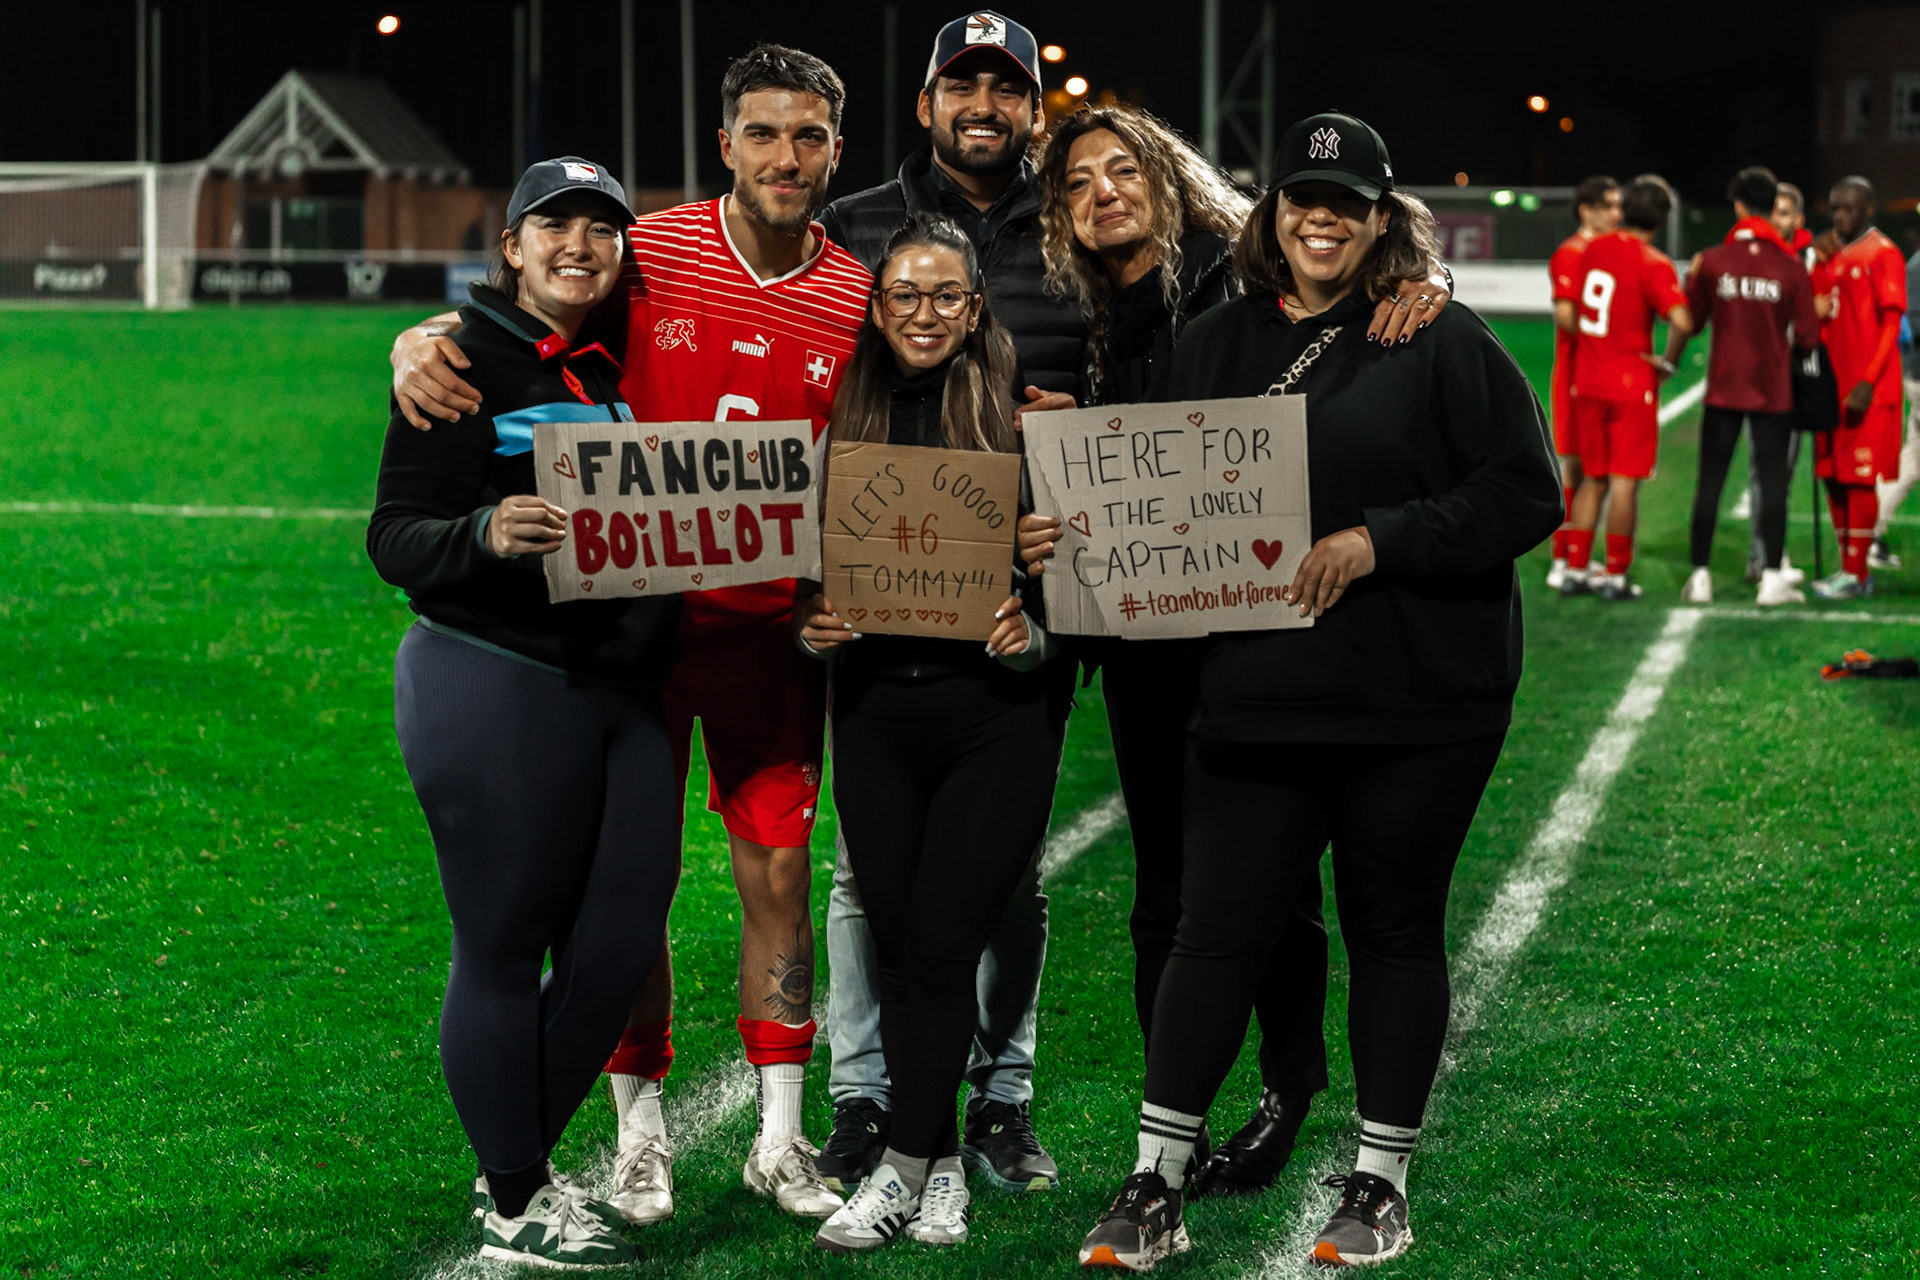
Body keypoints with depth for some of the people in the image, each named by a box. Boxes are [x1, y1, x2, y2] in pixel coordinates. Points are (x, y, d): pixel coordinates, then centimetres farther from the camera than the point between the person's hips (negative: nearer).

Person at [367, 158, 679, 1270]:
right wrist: (487, 534, -29)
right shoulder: (466, 363, -5)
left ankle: (522, 1163, 26)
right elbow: (396, 538, -10)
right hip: (495, 689, -7)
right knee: (505, 952, 0)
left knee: (621, 949, 7)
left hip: (622, 694, 7)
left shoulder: (615, 372, 15)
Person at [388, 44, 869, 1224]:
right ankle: (642, 1133, 16)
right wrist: (419, 351, -25)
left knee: (779, 872, 3)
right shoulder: (645, 257, -7)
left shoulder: (858, 300, -1)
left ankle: (780, 1137, 14)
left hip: (774, 626, 1)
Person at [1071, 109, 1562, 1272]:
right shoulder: (1215, 347, 12)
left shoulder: (1442, 341, -3)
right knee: (1217, 931, 2)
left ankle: (1381, 1184, 20)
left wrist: (1378, 540, -17)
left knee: (1396, 933, 8)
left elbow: (1526, 493, -9)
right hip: (1256, 700, 3)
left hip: (1419, 705, -3)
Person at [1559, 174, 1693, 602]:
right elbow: (1682, 321, -23)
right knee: (1625, 480, 1)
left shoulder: (1594, 250, 4)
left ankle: (1576, 569, 14)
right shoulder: (1654, 265, -14)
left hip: (1587, 381, 5)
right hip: (1632, 383, -5)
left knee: (1592, 478, 14)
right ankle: (1616, 576, 3)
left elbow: (1570, 313, 14)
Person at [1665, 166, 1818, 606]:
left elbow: (1687, 322, 1)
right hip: (1774, 391, -1)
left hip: (1723, 389, 1)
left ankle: (1700, 575, 7)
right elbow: (1808, 337, -4)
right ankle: (1772, 578, 1)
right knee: (1772, 481, 3)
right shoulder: (1791, 268, -5)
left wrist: (1670, 359, 19)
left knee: (1710, 480, 7)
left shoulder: (1712, 262, -4)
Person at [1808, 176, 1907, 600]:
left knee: (1859, 478, -6)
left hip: (1866, 390, -8)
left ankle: (1855, 573, -3)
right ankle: (1851, 569, 16)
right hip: (1834, 385, 8)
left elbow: (1891, 324, -13)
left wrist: (1867, 383, -19)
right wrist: (1820, 262, 4)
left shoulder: (1883, 255, -8)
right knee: (1835, 478, 9)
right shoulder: (1833, 255, 16)